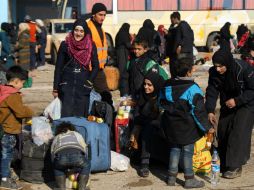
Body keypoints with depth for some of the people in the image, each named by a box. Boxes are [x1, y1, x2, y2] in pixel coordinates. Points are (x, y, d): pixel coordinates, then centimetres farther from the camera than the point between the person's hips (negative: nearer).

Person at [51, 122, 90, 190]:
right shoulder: (77, 134, 41)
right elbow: (85, 149, 41)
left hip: (60, 156, 1)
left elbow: (53, 157, 37)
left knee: (58, 168, 35)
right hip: (77, 155, -1)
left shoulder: (56, 138, 40)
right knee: (86, 165, 31)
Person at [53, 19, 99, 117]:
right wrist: (55, 88, -1)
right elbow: (58, 67, 2)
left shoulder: (91, 46, 3)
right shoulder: (65, 45, 0)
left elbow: (95, 66, 9)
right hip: (67, 85, -1)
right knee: (66, 115, -5)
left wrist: (89, 81, -3)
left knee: (81, 116, 3)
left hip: (83, 86, 1)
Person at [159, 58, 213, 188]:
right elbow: (198, 111, -16)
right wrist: (207, 127, -8)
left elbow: (161, 103, 16)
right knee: (187, 151, 3)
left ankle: (171, 177, 20)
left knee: (174, 148, 17)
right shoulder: (192, 88, -18)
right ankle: (189, 179, 11)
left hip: (171, 125, 6)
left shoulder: (167, 86, 3)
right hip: (186, 127, -6)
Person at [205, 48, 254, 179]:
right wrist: (210, 111, -22)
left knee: (239, 133, -15)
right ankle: (223, 163, 21)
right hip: (227, 104, 6)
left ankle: (235, 166, -11)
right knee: (222, 132, 6)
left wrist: (237, 100, -28)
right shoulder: (214, 72, -14)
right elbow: (212, 91, -10)